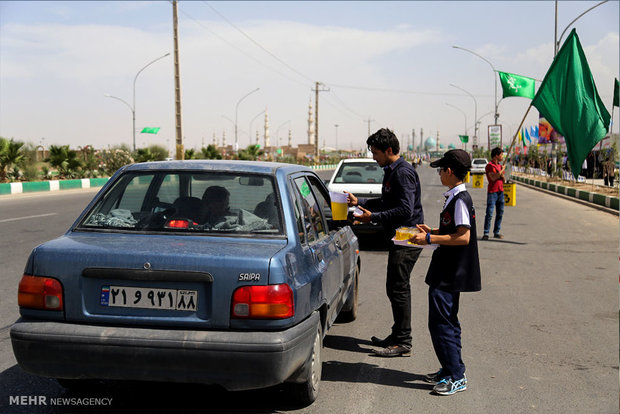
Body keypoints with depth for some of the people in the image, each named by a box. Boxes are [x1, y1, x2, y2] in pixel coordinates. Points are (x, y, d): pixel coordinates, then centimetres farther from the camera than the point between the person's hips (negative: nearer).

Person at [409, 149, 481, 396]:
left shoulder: (460, 200, -18)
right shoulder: (455, 197, 12)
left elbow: (463, 237, -24)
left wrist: (430, 239, -22)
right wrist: (432, 231, 15)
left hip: (449, 274, -11)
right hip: (449, 272, 11)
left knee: (440, 323, -7)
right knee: (447, 321, 17)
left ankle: (456, 377, -1)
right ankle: (450, 370, 27)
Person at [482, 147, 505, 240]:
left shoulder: (500, 166, 15)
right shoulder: (490, 165, -8)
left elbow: (503, 180, 17)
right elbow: (493, 178, -21)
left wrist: (502, 175, -4)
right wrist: (502, 170, -11)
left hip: (500, 191, 8)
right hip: (492, 192, -7)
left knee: (500, 213, 8)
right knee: (489, 213, -8)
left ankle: (496, 232, 16)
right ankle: (486, 233, -5)